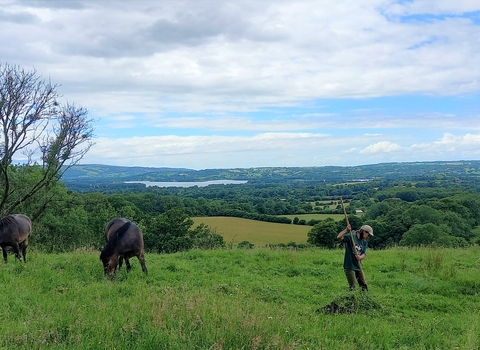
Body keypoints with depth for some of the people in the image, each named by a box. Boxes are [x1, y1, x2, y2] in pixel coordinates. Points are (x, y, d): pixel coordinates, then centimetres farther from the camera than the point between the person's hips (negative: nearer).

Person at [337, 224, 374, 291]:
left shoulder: (365, 242, 10)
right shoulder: (351, 236, -10)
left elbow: (364, 254, -1)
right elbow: (339, 237, -24)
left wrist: (360, 257, -24)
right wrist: (346, 230, -36)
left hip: (358, 266, 7)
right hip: (349, 266, -7)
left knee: (364, 286, 13)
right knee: (353, 287, -6)